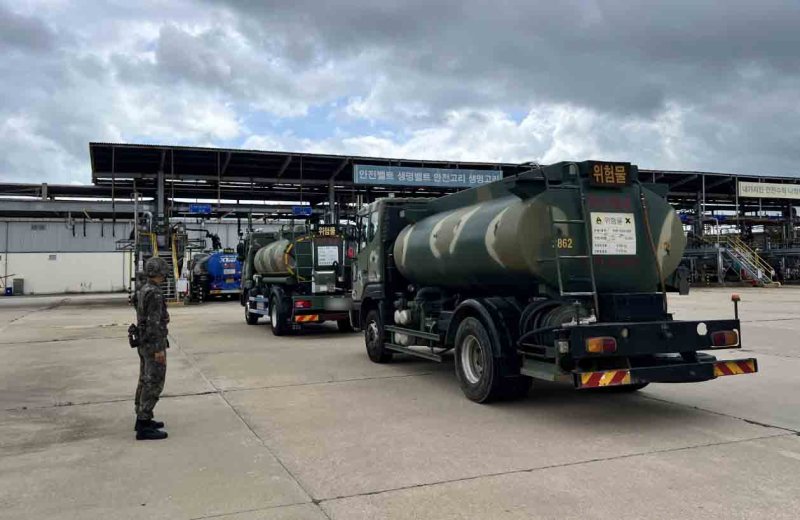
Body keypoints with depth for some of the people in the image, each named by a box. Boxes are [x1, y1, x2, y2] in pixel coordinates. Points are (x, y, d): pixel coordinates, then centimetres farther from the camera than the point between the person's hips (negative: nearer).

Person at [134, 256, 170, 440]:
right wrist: (159, 348, -22)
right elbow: (154, 323, -24)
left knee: (145, 381, 16)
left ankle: (142, 419, 25)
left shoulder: (143, 291, 10)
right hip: (153, 344, -10)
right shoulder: (154, 294, -21)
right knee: (154, 384, -6)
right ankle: (144, 428, -5)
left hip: (144, 343, 10)